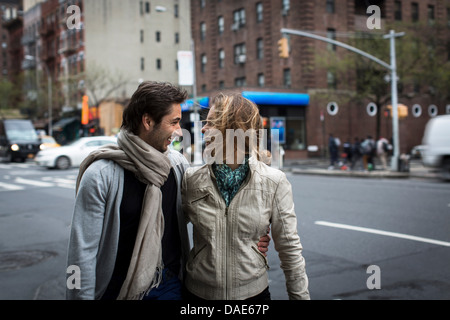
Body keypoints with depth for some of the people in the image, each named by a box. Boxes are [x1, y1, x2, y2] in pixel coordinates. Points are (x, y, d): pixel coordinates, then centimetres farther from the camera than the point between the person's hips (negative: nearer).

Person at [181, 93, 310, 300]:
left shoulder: (274, 182, -9)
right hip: (198, 291, 1)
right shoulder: (192, 179, -5)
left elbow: (290, 249, -4)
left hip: (252, 291, -1)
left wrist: (301, 296, -3)